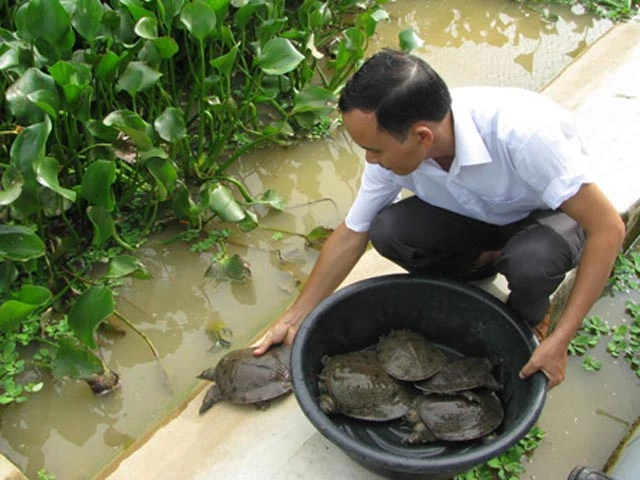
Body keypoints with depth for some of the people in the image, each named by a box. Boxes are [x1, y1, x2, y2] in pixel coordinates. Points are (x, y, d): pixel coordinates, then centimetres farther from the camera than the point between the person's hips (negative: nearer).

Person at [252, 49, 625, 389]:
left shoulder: (523, 131, -40)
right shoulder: (394, 147, -23)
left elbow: (609, 227, -33)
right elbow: (351, 235, -8)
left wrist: (559, 341, -34)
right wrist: (295, 318, -6)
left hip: (551, 214, -3)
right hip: (475, 215, 4)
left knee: (531, 259, -38)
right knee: (387, 230, -24)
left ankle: (521, 324, -2)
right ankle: (479, 266, 6)